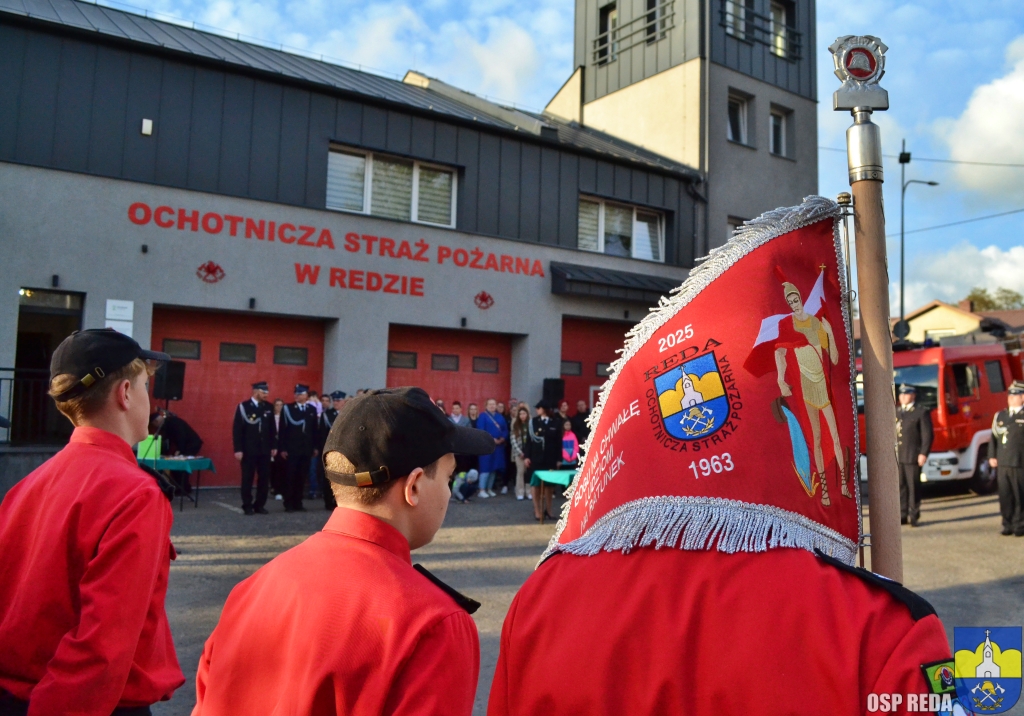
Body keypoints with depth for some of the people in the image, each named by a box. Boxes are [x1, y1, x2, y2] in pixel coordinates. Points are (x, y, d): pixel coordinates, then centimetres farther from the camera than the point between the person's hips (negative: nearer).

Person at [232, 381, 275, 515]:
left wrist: (273, 446, 7)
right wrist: (238, 449, -11)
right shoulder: (243, 406, -4)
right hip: (248, 450, -3)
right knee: (247, 478, 3)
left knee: (264, 478, 4)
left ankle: (260, 505, 14)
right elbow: (237, 429, -6)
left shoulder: (269, 407, 7)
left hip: (265, 449, 3)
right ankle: (247, 506, 13)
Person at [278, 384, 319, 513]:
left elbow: (314, 429, 9)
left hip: (307, 449, 3)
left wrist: (315, 447, 6)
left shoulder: (312, 409, 9)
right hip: (292, 448, -3)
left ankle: (298, 503, 14)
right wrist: (283, 448, -8)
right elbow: (283, 429, -3)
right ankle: (289, 504, 7)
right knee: (291, 477, 0)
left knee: (302, 477, 6)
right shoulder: (287, 408, -1)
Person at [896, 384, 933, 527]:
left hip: (913, 456, -5)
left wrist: (923, 454, -13)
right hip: (896, 456, 5)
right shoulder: (896, 413, 17)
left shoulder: (922, 412, -1)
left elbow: (927, 435, -6)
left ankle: (914, 516, 6)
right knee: (900, 487, 6)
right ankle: (902, 515, 11)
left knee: (913, 487, -1)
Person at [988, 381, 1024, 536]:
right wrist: (992, 456, 5)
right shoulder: (1000, 415, 16)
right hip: (1002, 464, 4)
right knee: (1005, 496, 5)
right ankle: (1008, 525, 13)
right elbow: (993, 437, 14)